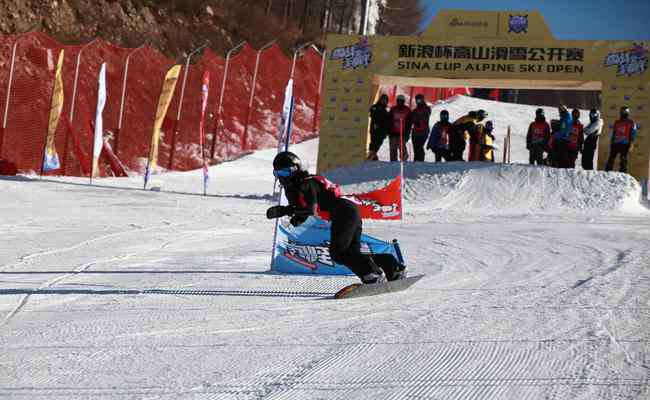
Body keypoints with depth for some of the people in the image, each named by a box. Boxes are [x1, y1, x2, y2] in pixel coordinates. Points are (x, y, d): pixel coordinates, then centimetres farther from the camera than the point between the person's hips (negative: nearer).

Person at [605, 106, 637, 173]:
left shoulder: (631, 123, 2)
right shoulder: (617, 122, 15)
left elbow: (633, 134, -2)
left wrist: (631, 145, -11)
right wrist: (611, 143, 17)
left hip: (625, 144, -4)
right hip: (615, 144, 4)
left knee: (623, 160, -2)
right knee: (611, 159, 2)